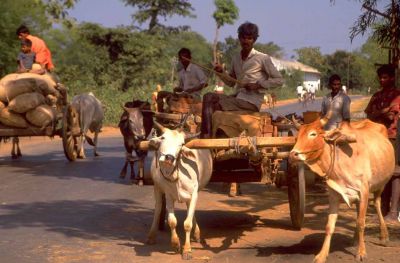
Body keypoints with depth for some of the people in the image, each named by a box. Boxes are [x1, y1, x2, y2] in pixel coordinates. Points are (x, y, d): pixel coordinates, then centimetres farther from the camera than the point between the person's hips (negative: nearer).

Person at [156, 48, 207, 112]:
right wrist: (177, 89, 0)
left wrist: (193, 89, -24)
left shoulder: (195, 69, -6)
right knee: (161, 93, -1)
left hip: (194, 96, -8)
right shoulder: (181, 73, 16)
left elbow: (204, 83, -14)